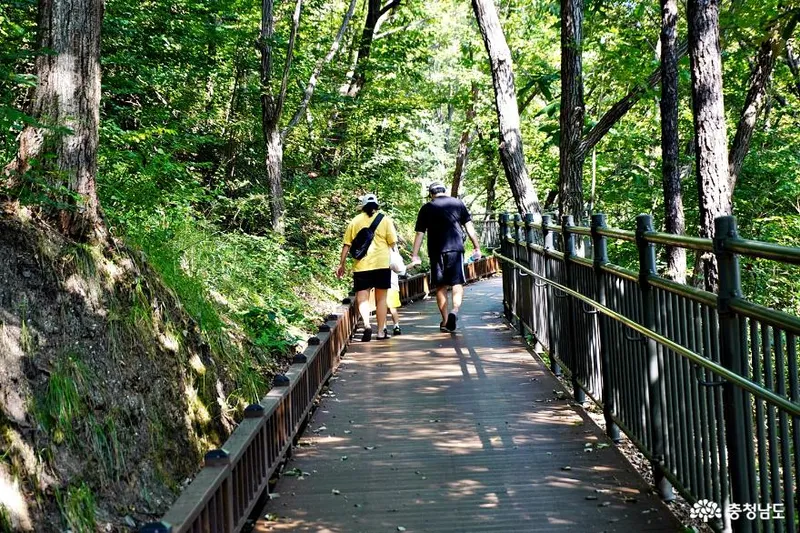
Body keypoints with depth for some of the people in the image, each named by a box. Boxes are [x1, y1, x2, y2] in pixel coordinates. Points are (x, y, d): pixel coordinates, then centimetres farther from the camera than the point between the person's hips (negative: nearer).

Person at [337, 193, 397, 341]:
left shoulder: (355, 221, 8)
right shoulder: (385, 220, 6)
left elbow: (347, 245, 5)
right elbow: (393, 242, 2)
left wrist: (341, 264, 11)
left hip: (361, 265, 0)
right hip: (382, 264, 0)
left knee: (362, 297, 3)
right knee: (381, 298, 9)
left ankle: (367, 325, -20)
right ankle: (381, 332, 11)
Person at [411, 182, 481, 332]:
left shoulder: (426, 208, 8)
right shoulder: (458, 203, 9)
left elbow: (419, 233, 5)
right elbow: (469, 227, 6)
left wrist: (415, 255, 7)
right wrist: (477, 248, 10)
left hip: (435, 251, 1)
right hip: (455, 248, -1)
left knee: (440, 286, 8)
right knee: (457, 283, 1)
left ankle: (445, 320, 11)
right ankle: (455, 310, -24)